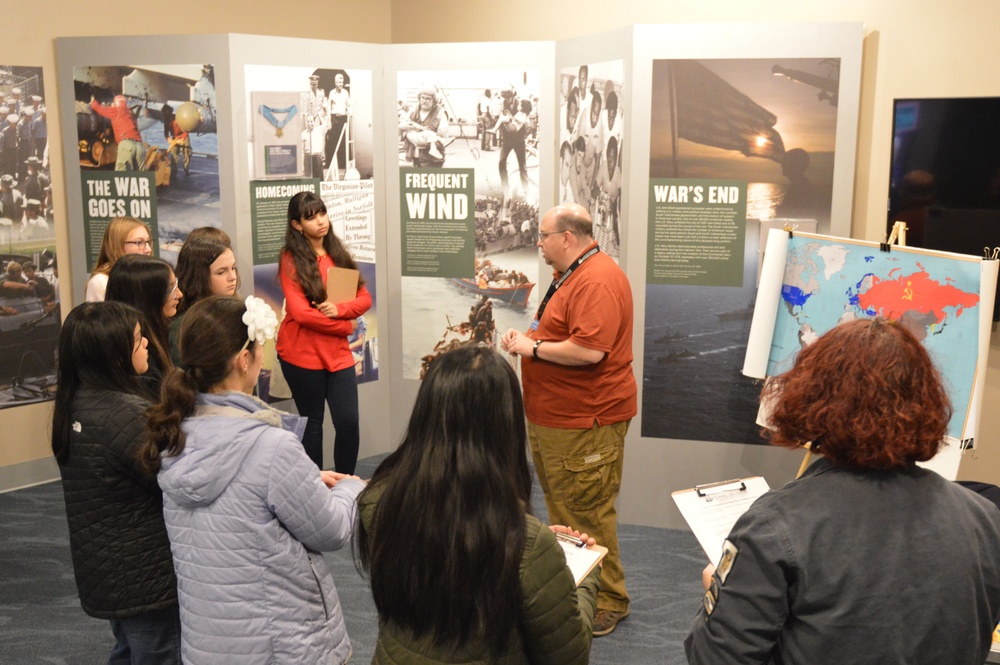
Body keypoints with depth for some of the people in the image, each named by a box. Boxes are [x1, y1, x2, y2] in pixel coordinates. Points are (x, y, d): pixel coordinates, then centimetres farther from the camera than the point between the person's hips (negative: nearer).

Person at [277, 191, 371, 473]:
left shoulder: (339, 254, 10)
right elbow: (300, 312, -14)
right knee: (312, 423, 7)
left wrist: (340, 309, -14)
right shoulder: (291, 259, -6)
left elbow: (365, 298, 6)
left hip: (338, 353, 4)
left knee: (349, 422, -2)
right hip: (301, 354, -4)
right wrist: (347, 326, -8)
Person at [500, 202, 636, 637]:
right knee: (560, 505, 20)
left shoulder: (597, 281, -21)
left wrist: (533, 347, -18)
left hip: (584, 422, -11)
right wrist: (525, 338, 8)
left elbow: (589, 349, -30)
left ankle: (607, 601, 12)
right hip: (552, 417, 11)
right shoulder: (569, 275, 15)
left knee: (587, 513, -2)